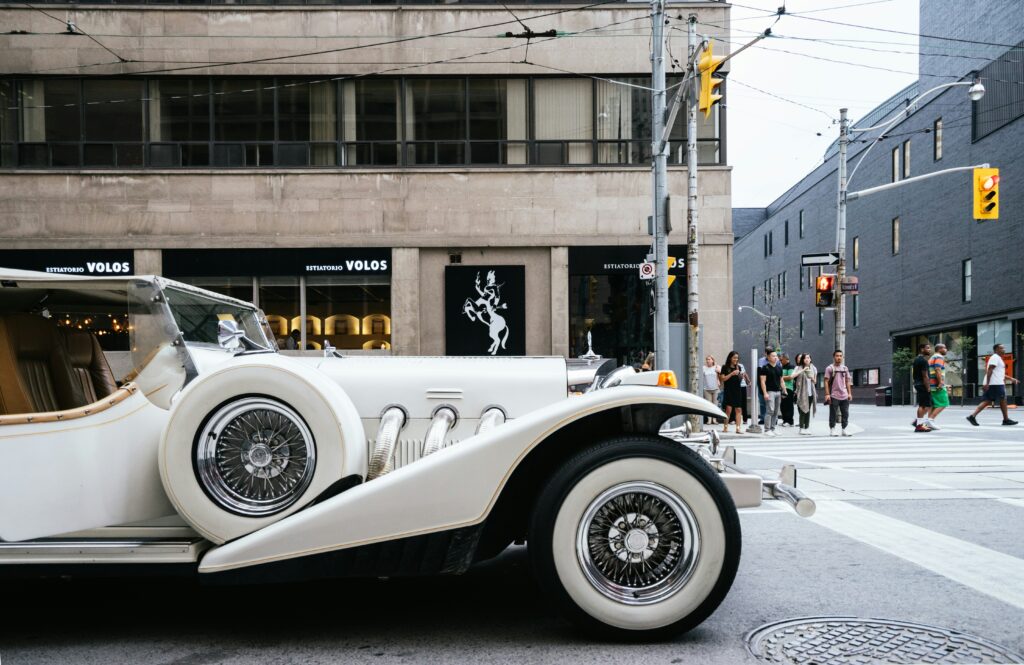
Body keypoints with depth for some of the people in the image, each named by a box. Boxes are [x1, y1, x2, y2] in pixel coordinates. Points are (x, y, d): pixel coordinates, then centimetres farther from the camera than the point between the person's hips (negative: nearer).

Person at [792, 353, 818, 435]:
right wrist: (803, 370, -22)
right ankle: (801, 428, 0)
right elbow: (793, 376, -18)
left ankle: (807, 427, 12)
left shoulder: (813, 368, 13)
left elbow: (815, 382, 18)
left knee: (808, 410, 6)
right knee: (802, 410, -6)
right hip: (802, 392, -4)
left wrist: (812, 378, -4)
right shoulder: (798, 368, -1)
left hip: (811, 392, 4)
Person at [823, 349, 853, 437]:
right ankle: (832, 430, 8)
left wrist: (849, 393, 9)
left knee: (845, 414, 6)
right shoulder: (829, 368, -2)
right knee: (833, 414, 0)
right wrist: (827, 394, -13)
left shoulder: (845, 368, 12)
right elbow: (826, 382, -6)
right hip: (834, 396, -5)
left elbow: (847, 381, 16)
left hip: (844, 396, 5)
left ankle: (844, 430, 15)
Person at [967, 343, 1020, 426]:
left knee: (987, 401, 3)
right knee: (1003, 399, 0)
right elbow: (989, 370, -18)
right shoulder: (995, 357, -8)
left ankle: (973, 416, -7)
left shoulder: (998, 358, 25)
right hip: (996, 384, -10)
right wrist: (987, 383, -25)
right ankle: (1006, 420, 9)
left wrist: (1010, 379, 30)